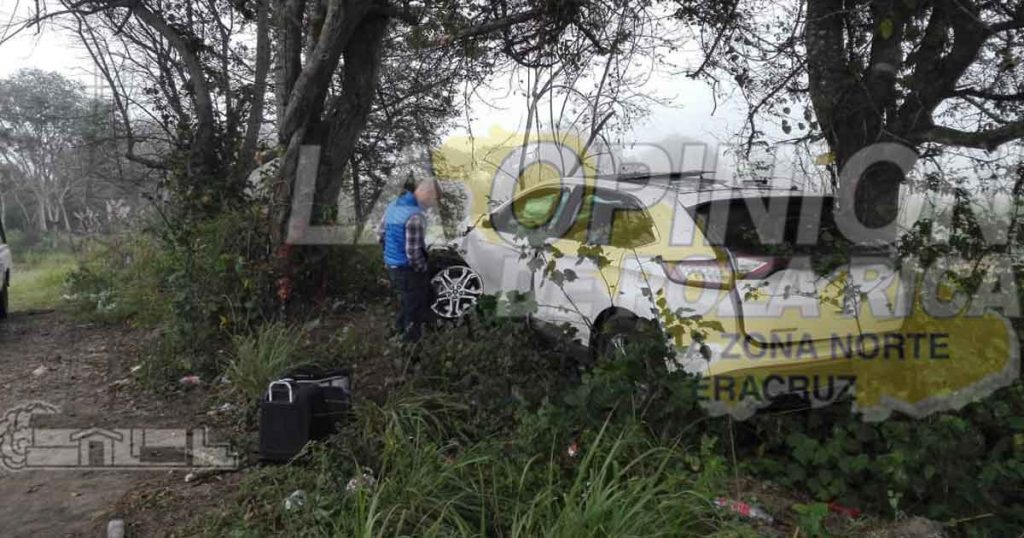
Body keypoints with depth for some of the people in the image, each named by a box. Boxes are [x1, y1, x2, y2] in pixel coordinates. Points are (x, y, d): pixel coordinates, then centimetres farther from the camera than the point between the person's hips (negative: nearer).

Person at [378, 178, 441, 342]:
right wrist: (423, 268, -11)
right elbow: (413, 252, -28)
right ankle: (411, 333, 33)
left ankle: (402, 325, 49)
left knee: (406, 298, 30)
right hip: (408, 269, -8)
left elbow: (381, 232, 10)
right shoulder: (415, 216, -30)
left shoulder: (393, 205, -1)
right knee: (415, 303, 16)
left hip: (392, 265, 8)